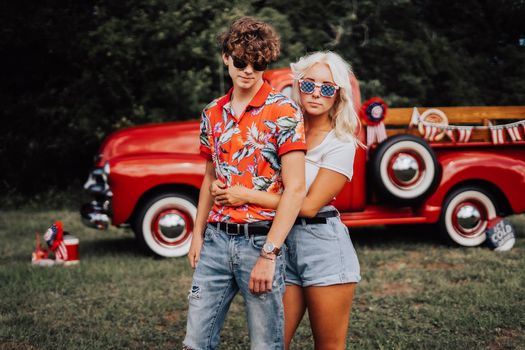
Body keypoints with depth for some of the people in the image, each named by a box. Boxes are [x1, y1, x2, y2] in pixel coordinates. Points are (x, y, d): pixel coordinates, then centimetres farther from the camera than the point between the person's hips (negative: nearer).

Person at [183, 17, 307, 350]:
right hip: (216, 240, 5)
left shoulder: (284, 112, -8)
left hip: (260, 241, -5)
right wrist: (198, 235, 14)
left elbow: (295, 188, -14)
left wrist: (269, 254, -18)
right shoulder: (213, 113, 11)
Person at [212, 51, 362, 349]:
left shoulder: (341, 144, -6)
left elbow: (310, 205, -14)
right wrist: (222, 186, -4)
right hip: (282, 243, 4)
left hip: (323, 246, -4)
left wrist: (248, 196, -15)